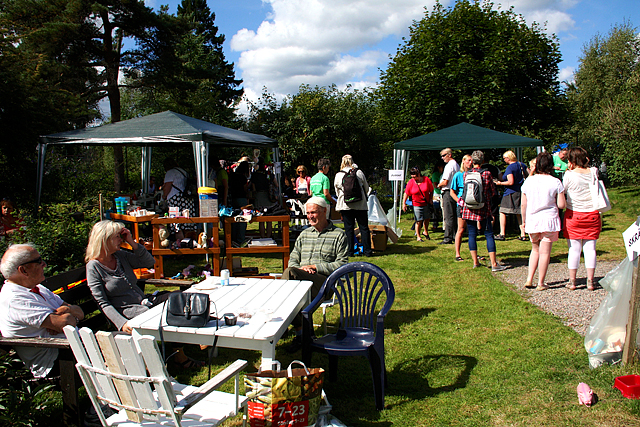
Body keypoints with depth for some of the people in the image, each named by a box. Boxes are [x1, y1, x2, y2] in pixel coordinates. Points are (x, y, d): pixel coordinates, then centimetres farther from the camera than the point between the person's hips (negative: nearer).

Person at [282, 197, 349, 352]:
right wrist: (301, 268, -4)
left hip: (325, 283, -5)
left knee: (290, 272, -33)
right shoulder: (304, 234, 26)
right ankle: (299, 332, -26)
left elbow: (342, 264, -2)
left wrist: (314, 267, -9)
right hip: (302, 281, 5)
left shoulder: (339, 235, 9)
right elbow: (293, 259, 21)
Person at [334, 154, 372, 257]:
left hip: (345, 205, 1)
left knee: (348, 228, 5)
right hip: (360, 205, 0)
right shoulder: (359, 173, -1)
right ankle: (367, 251, 7)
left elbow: (337, 192, 11)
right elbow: (366, 188, 8)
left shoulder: (338, 175, 1)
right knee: (364, 228, 5)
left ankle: (350, 252, 6)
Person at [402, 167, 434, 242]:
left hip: (426, 204, 2)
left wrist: (431, 199, -1)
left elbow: (431, 190, 6)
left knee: (427, 218, 13)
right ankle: (418, 236, 9)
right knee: (419, 221, -4)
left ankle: (426, 232, 36)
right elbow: (406, 193, -4)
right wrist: (404, 203, -8)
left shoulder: (426, 179, -5)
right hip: (417, 205, -2)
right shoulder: (411, 182, -7)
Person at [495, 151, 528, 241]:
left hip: (511, 193, -8)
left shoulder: (510, 168, -15)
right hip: (521, 192, 8)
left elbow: (511, 182, -21)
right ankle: (523, 235, 8)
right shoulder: (522, 165, 8)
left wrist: (500, 183, -9)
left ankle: (502, 234, -1)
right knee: (519, 214, 11)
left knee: (502, 212, 1)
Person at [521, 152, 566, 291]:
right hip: (549, 219, -3)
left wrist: (524, 220, 15)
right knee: (545, 252, 5)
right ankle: (541, 283, 10)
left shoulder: (528, 181, -1)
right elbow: (561, 205, -8)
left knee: (535, 250, 19)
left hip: (532, 220, 3)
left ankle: (529, 279, 14)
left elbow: (523, 204, 3)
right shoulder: (555, 182, -8)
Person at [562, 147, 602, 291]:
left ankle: (572, 281, 9)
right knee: (590, 248, 8)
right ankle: (590, 281, 10)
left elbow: (562, 191, 1)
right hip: (592, 215, 3)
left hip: (573, 215, -3)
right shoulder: (594, 172, 0)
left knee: (574, 249, 4)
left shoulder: (570, 175, -11)